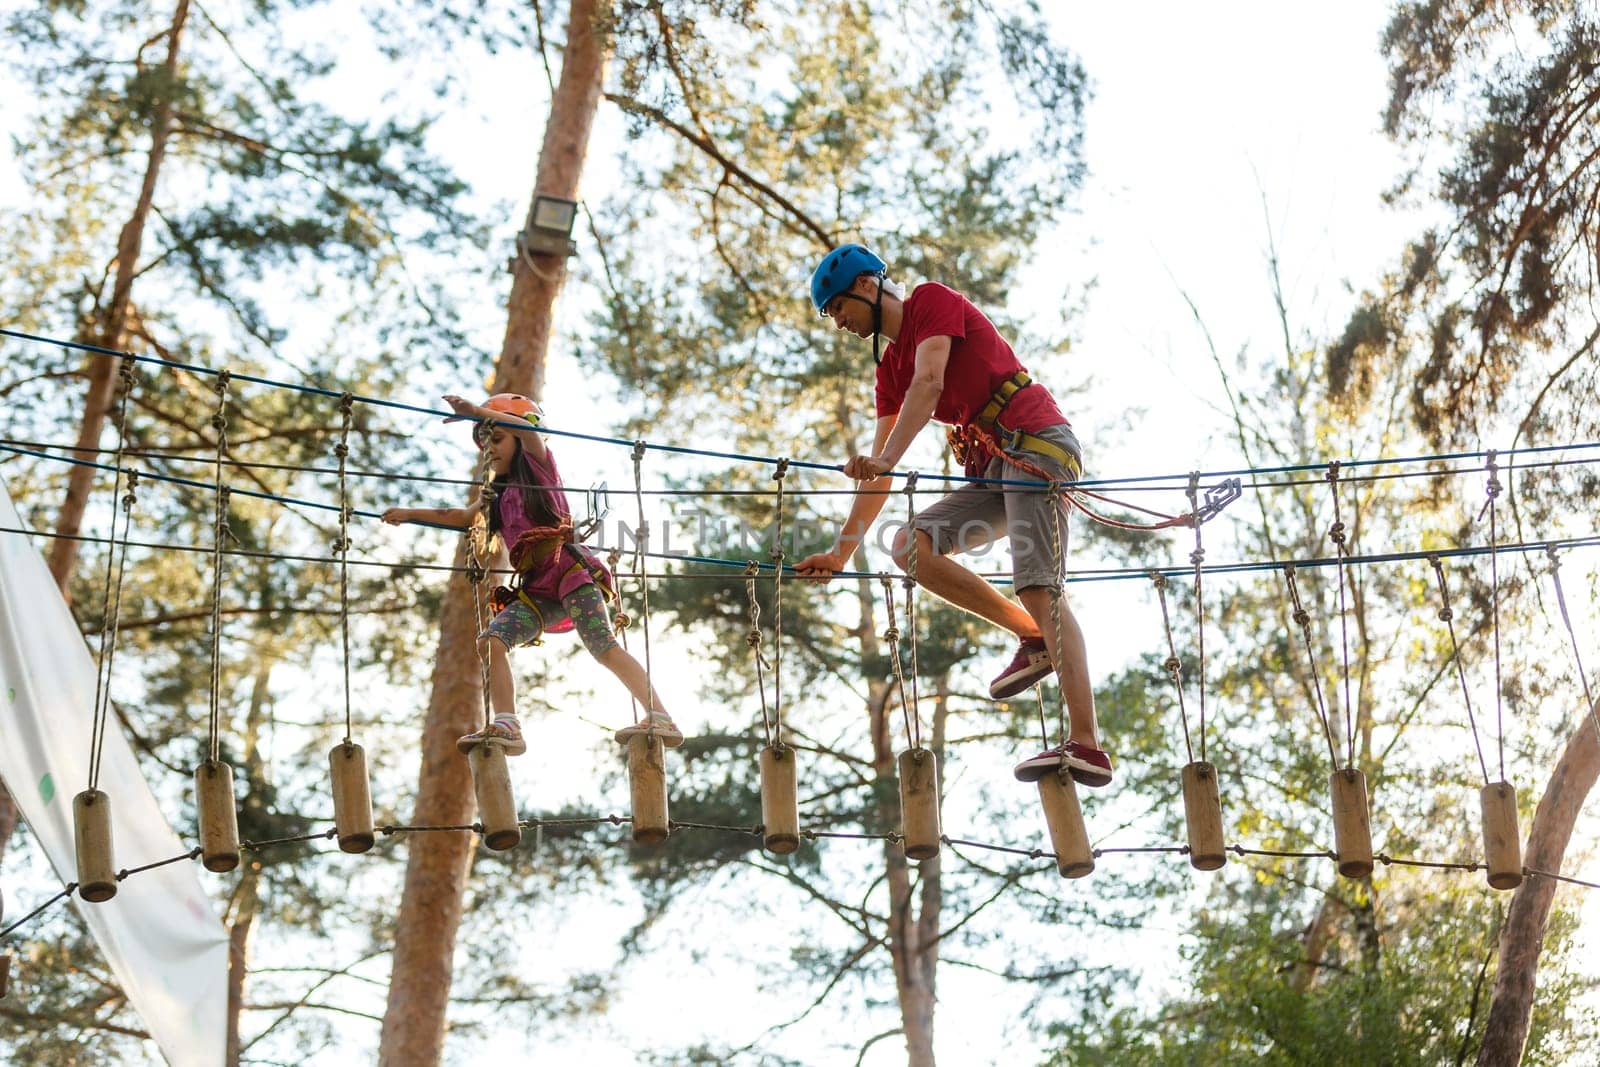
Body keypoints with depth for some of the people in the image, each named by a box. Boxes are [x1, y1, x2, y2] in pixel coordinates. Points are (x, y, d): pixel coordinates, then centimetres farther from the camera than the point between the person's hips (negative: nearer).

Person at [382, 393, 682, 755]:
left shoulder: (539, 464, 9)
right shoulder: (497, 495, 26)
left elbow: (528, 430, -10)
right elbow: (462, 517, 38)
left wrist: (476, 412, -21)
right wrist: (410, 514, 33)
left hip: (570, 571, -7)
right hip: (535, 590, 7)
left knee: (604, 647, -22)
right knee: (492, 640, -15)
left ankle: (660, 718, -27)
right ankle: (506, 727, -19)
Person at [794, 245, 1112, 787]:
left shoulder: (933, 300, 0)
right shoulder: (891, 367, 23)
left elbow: (929, 383, -19)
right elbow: (876, 471, 22)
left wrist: (887, 459, -31)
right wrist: (841, 551, 16)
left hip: (1035, 442, -9)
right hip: (996, 465, 9)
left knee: (1039, 589, -21)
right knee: (910, 546, -5)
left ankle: (1086, 746, -31)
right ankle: (1034, 639, -5)